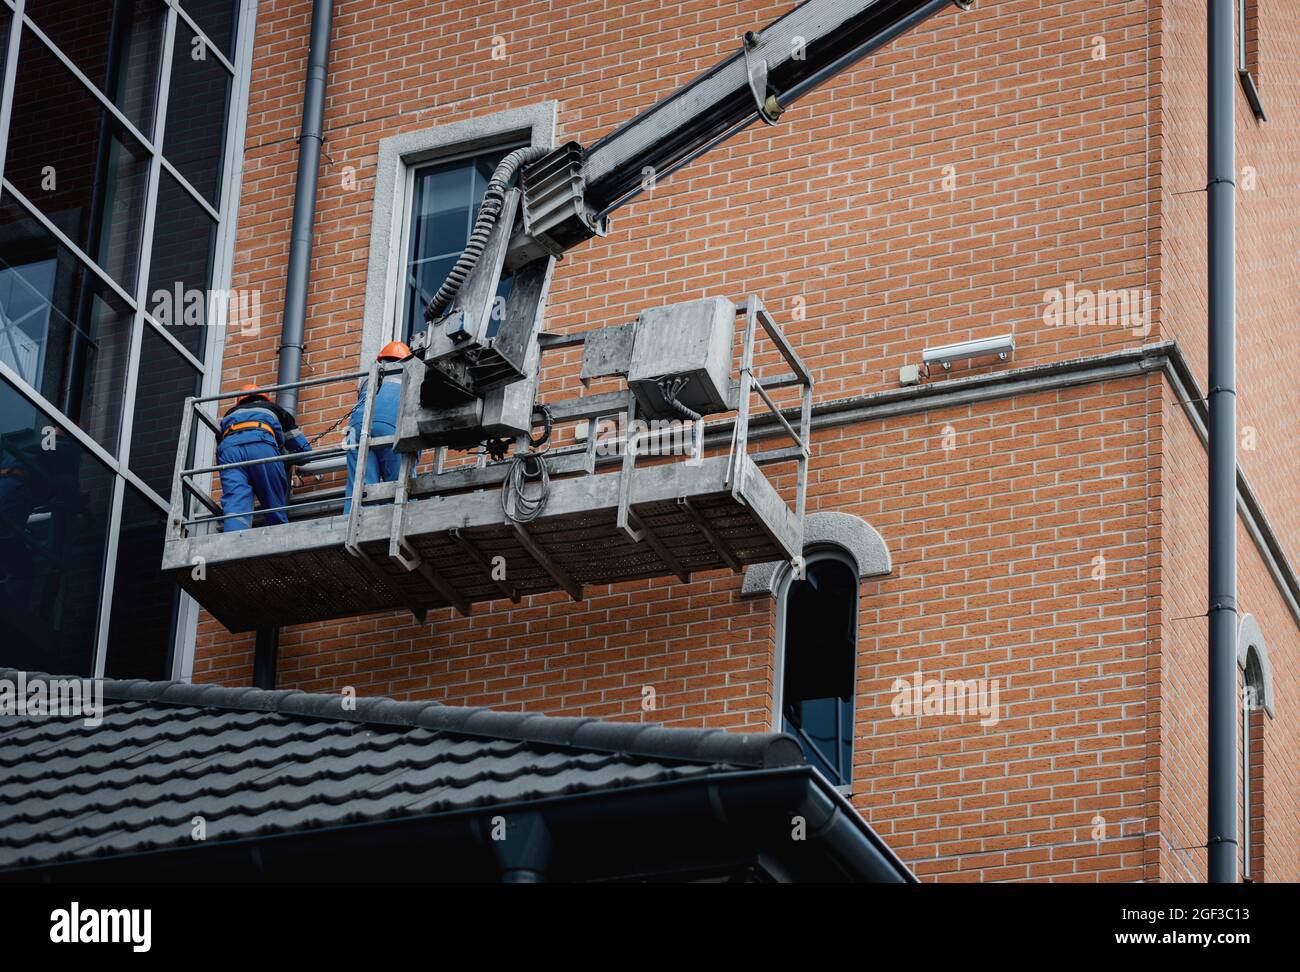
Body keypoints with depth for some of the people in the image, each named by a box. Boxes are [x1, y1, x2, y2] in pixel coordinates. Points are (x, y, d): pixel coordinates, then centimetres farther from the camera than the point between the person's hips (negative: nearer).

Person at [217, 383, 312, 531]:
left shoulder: (229, 414, 44)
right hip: (262, 446, -1)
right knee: (275, 510, 3)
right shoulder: (273, 409, 39)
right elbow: (304, 450, 35)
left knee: (235, 508, -17)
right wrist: (285, 460, 53)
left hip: (228, 448, 1)